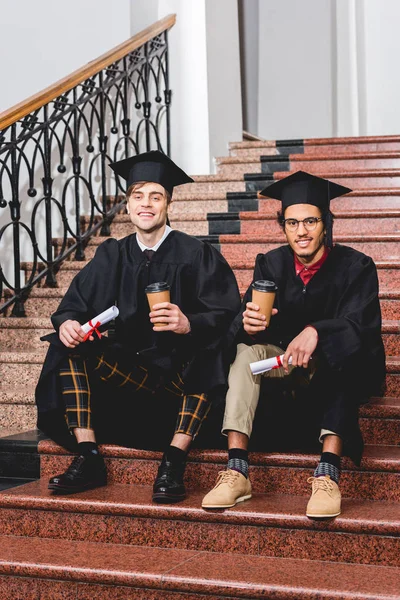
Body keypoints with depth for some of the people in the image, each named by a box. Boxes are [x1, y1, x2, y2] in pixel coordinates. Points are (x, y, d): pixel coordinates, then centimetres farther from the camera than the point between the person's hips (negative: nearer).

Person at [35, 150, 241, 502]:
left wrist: (189, 325, -31)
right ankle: (88, 459, -23)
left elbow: (225, 315, -10)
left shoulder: (196, 255, -1)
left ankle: (174, 463, -34)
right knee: (69, 347, -18)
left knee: (209, 358, -34)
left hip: (181, 370, -4)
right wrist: (67, 322, -20)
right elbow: (74, 305, 4)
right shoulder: (112, 256, 11)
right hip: (126, 365, 4)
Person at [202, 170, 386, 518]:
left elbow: (360, 325, -25)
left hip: (342, 373, -3)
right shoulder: (271, 265, -1)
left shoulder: (355, 267, -11)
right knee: (246, 351, -24)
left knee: (333, 350, -35)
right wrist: (250, 324, -35)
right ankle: (237, 472, -33)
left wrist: (315, 332, -44)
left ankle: (328, 473, -46)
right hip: (288, 366, 4)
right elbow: (241, 329, -10)